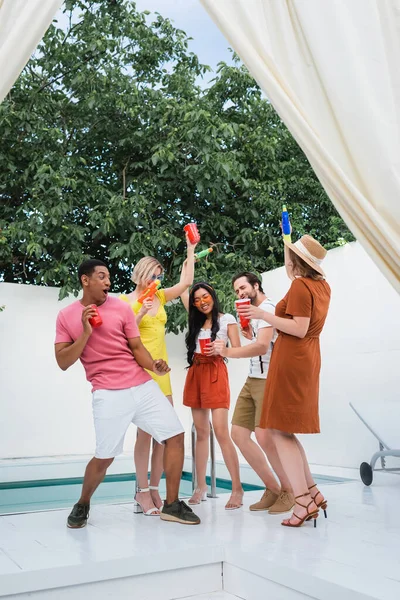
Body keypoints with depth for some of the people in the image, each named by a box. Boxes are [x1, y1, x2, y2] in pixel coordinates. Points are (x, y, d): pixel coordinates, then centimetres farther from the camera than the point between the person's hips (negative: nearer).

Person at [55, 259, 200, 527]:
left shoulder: (121, 308, 4)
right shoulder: (66, 316, 3)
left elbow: (137, 348, 6)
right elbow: (63, 362, -1)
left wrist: (154, 366, -14)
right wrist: (86, 333, -13)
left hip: (144, 386, 3)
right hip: (109, 394, -3)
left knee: (176, 435, -3)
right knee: (104, 456, -2)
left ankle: (172, 505, 10)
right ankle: (82, 505, 28)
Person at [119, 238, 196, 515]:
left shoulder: (160, 296, 14)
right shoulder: (126, 300, -1)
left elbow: (185, 282, 7)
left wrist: (191, 249, 8)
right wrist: (141, 313, -17)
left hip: (161, 371, 6)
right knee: (145, 432, -6)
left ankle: (154, 489, 12)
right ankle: (143, 491, 4)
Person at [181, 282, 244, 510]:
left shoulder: (227, 319, 2)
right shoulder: (196, 318, 16)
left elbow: (238, 350, -2)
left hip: (215, 374, -5)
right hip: (195, 374, 5)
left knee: (221, 433, -13)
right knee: (201, 432, 6)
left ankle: (237, 488, -8)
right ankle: (201, 486, 11)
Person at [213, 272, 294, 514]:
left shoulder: (267, 307, -10)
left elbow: (263, 346, -25)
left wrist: (228, 352, -35)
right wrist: (250, 335, 12)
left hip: (268, 379, -10)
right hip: (253, 379, 10)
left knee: (264, 435, -18)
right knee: (239, 433, 4)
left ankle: (290, 491, 3)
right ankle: (272, 489, 14)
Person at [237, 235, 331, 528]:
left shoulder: (300, 285, -14)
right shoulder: (322, 286, 13)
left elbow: (299, 329, -21)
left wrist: (262, 314, -17)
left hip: (291, 360, -9)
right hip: (306, 360, 9)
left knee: (280, 430, -6)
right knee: (286, 430, 14)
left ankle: (304, 501, -8)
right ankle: (313, 492, 13)